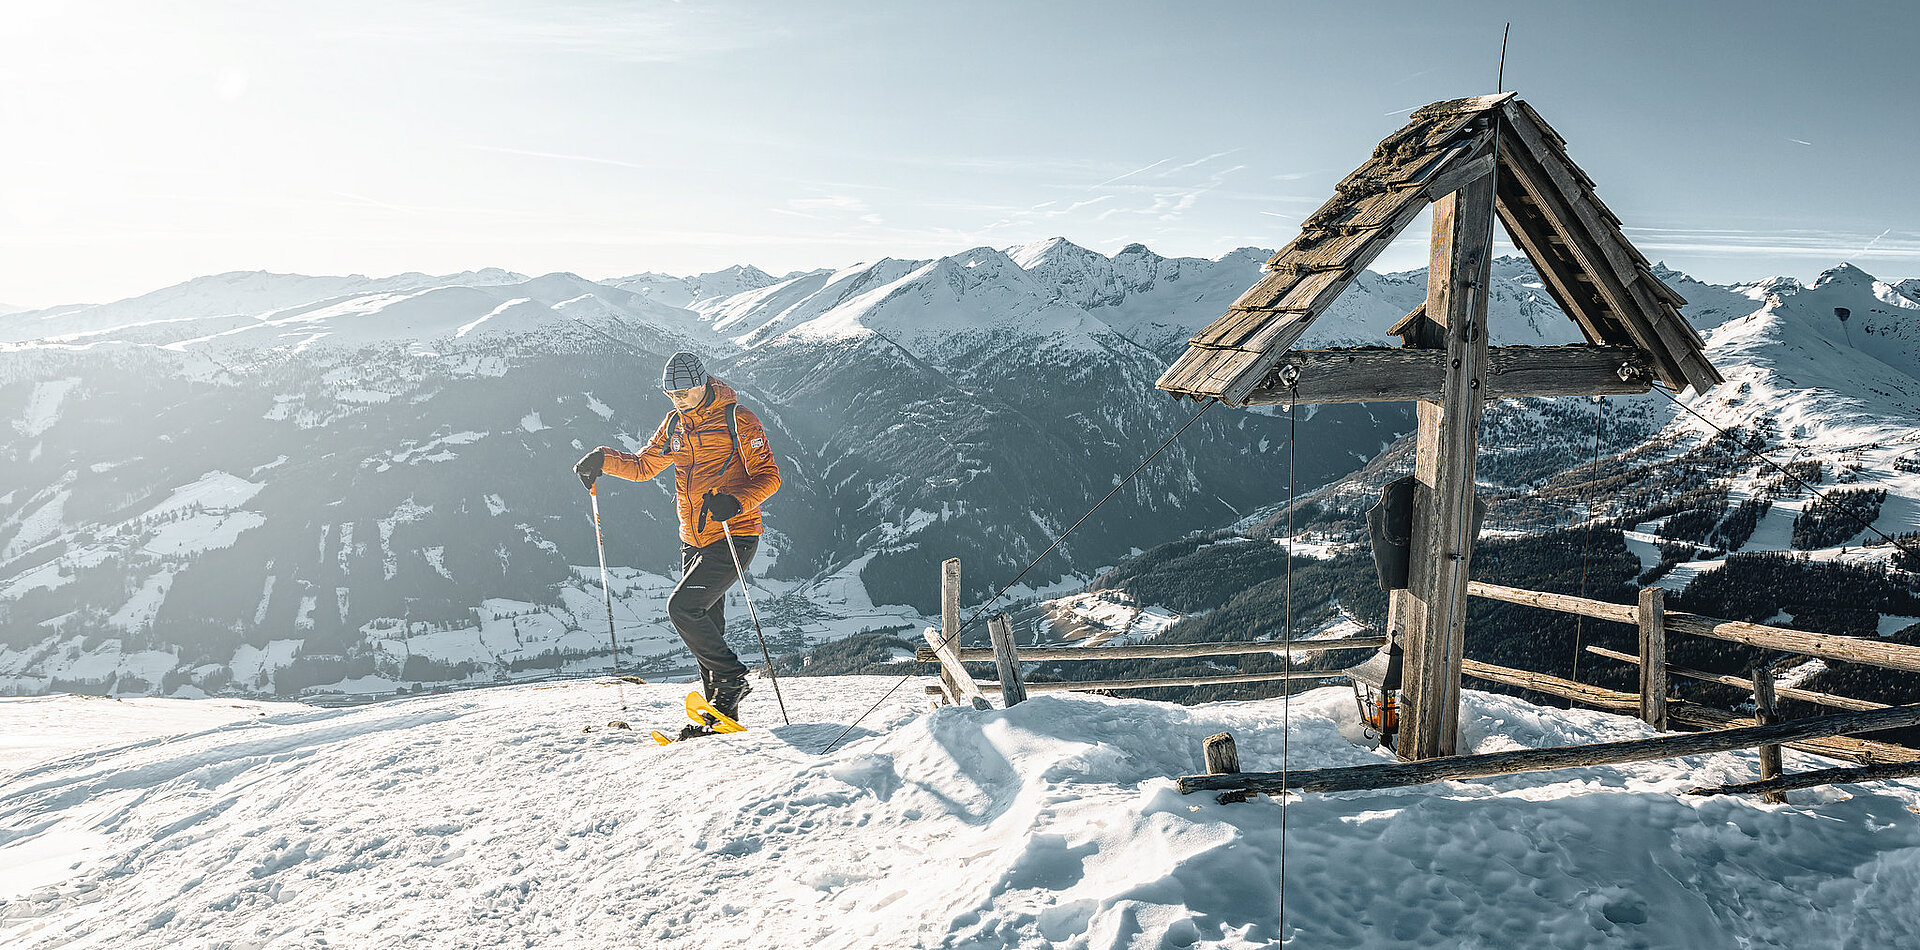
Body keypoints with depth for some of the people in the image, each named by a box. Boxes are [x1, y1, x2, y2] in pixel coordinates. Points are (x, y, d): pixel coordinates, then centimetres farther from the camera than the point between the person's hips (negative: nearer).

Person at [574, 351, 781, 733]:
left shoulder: (737, 419, -9)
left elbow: (767, 476, -12)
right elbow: (644, 465, 22)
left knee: (682, 607, -18)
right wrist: (604, 459, 5)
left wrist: (735, 502, -29)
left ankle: (732, 677, -4)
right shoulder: (675, 424, 11)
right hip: (693, 542, 7)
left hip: (733, 537, -7)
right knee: (706, 629, 9)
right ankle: (723, 704, 18)